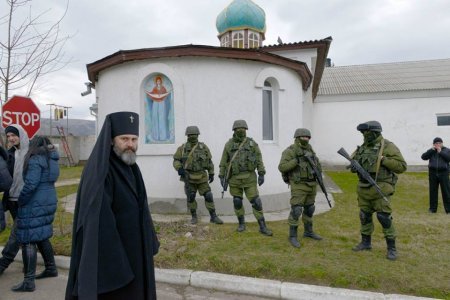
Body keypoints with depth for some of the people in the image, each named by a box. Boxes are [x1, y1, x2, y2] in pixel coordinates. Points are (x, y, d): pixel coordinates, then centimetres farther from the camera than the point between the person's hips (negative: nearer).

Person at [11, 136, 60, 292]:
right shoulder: (51, 159, 11)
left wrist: (20, 201, -10)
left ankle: (28, 281, 3)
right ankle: (51, 268, 30)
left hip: (34, 204, -9)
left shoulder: (36, 160, -13)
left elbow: (31, 184, -21)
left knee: (28, 240, -2)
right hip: (48, 201, 9)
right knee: (41, 236, 20)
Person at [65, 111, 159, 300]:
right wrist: (112, 263, -27)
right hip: (110, 251, -8)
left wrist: (148, 243, 13)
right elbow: (98, 218, -27)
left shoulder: (130, 167, 4)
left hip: (132, 248, 8)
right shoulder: (99, 171, -22)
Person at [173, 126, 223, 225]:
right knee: (190, 198, 6)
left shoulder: (203, 147, -1)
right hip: (188, 177, 0)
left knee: (208, 196, -2)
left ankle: (213, 217, 9)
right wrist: (179, 168, -19)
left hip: (201, 177, 0)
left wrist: (211, 173, 8)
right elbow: (176, 160, 0)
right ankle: (194, 217, 23)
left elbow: (209, 161, 7)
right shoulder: (182, 148, -3)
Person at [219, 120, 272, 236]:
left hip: (249, 177, -1)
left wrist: (261, 174, -8)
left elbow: (259, 159, 0)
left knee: (255, 201, -3)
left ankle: (263, 227, 4)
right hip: (234, 178, 1)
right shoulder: (229, 144, 1)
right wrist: (222, 177, -1)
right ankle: (242, 224, 28)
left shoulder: (252, 143, 0)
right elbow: (223, 162, 3)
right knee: (237, 202, 9)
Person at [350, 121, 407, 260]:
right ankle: (366, 242, 28)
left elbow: (402, 166, -13)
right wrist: (354, 166, -2)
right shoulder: (363, 147, 10)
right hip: (363, 188, 7)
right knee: (364, 216, 13)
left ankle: (391, 248, 10)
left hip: (380, 188, -6)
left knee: (384, 217, -5)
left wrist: (383, 160, -21)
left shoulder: (388, 147, -9)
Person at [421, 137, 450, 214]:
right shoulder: (431, 151, 10)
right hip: (433, 173, 2)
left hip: (443, 173, -2)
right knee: (433, 191, 6)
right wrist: (431, 150, -11)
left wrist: (441, 152, -13)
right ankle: (433, 208, 14)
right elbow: (423, 157, -4)